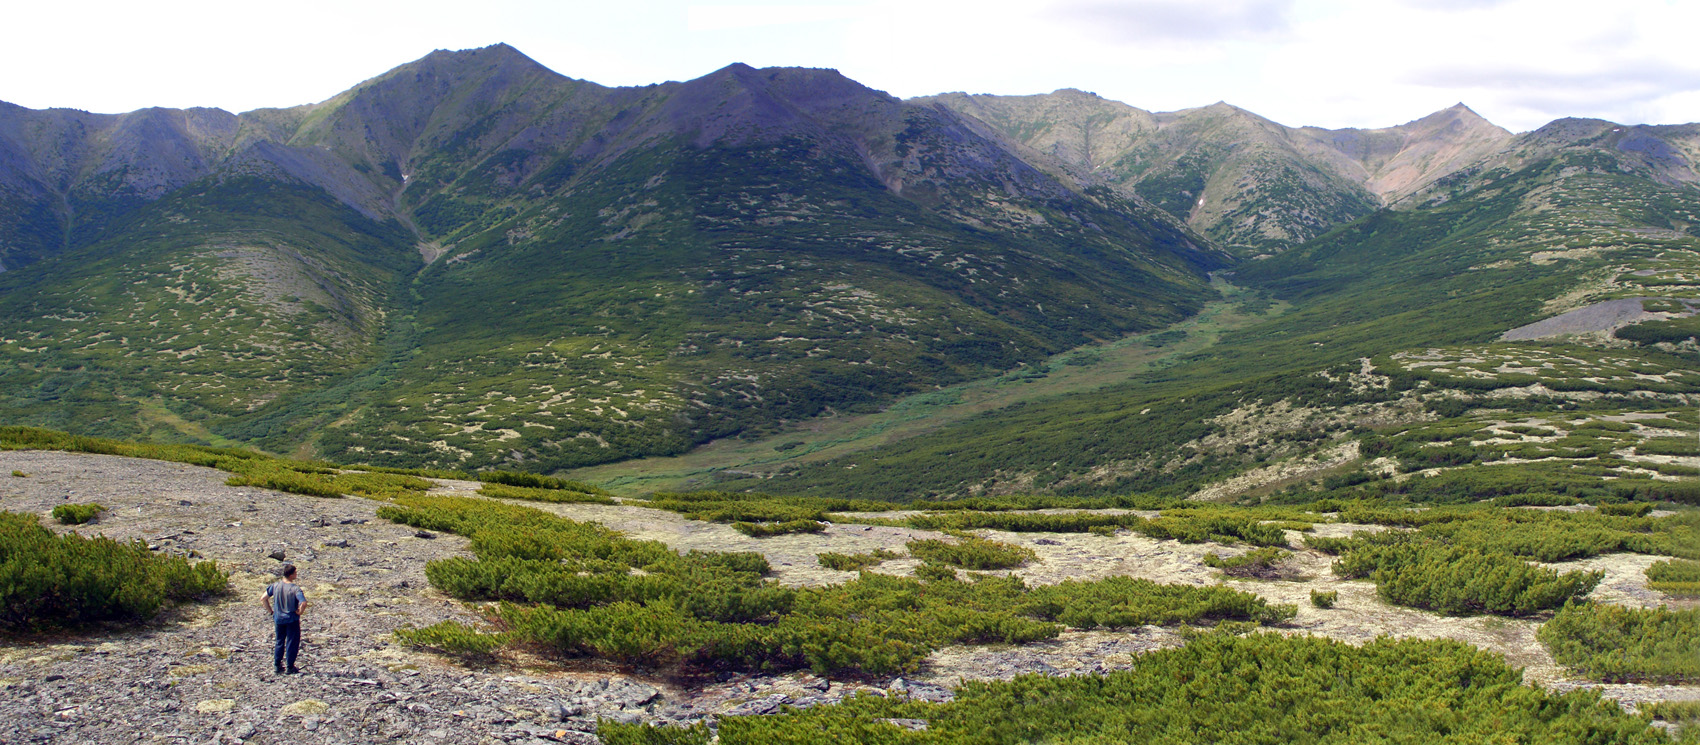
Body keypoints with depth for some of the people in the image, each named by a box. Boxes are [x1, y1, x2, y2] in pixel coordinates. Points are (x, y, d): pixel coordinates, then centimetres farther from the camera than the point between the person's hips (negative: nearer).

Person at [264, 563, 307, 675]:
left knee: (280, 642, 19)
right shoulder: (295, 589, -20)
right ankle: (290, 667, 11)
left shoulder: (275, 585, -4)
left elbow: (264, 598, 3)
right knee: (292, 642, 7)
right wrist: (299, 611, -13)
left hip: (278, 619, 5)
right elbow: (303, 603, -32)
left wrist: (270, 611, 10)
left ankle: (277, 666, 23)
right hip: (292, 619, -5)